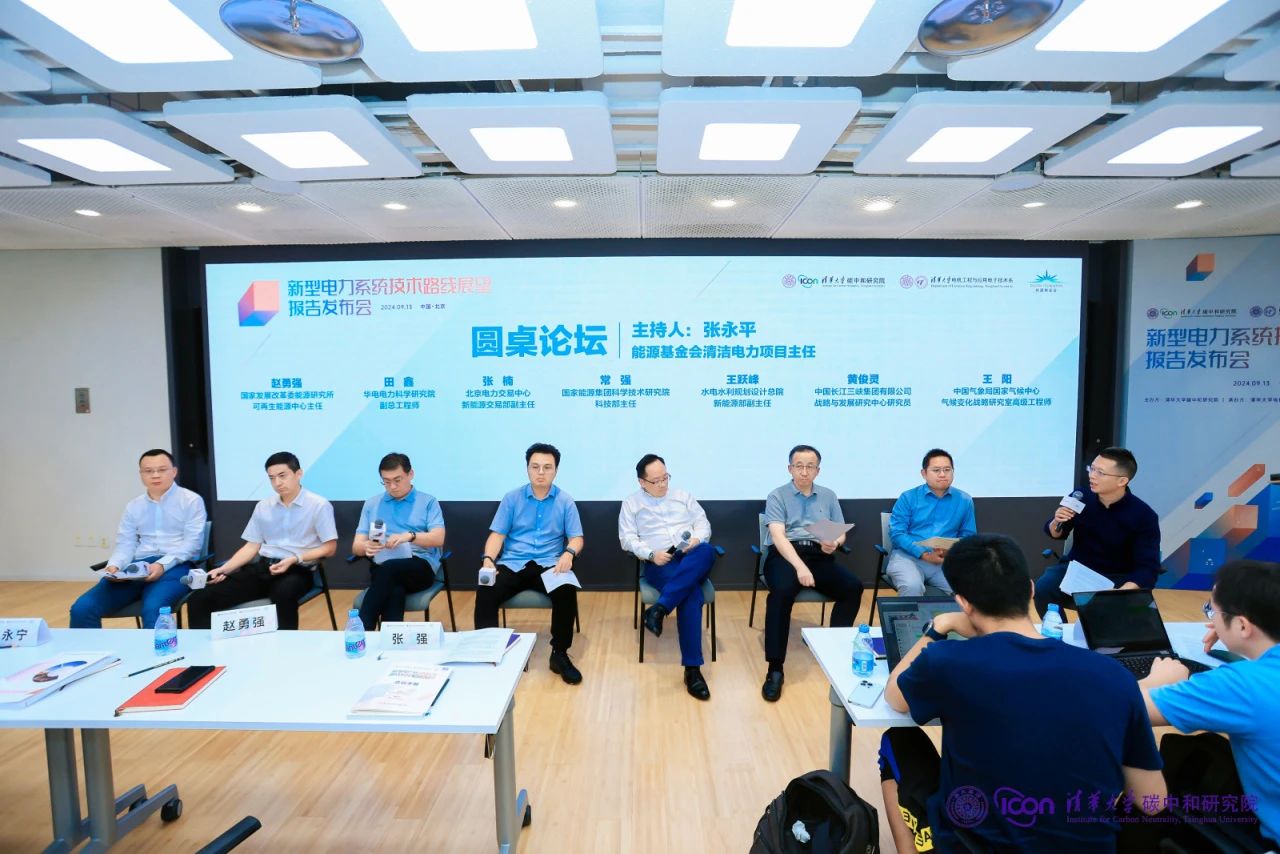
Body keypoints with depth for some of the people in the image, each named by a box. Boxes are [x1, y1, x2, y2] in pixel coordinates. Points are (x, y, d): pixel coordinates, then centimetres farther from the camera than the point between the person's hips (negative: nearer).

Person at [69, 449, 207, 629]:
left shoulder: (191, 501, 4)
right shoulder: (133, 507, 20)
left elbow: (192, 542, -5)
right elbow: (125, 544, 14)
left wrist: (163, 564, -19)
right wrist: (114, 566, -8)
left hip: (175, 566, -5)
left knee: (153, 610, -34)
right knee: (82, 608, -14)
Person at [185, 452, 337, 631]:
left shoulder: (319, 505, -1)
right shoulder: (262, 507, 16)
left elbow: (330, 548, -4)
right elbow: (252, 546, 16)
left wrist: (295, 559, -16)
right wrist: (225, 569, 0)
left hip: (298, 570, -5)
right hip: (262, 567, 5)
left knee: (282, 595, -41)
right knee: (200, 598, -14)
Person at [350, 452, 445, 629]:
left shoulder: (428, 502, 11)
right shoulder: (371, 504, 21)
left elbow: (438, 538, -3)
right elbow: (356, 546, 13)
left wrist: (409, 536, -23)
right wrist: (366, 546, -14)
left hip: (420, 567, -2)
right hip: (381, 566, 2)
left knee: (387, 569, -36)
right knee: (395, 591, -36)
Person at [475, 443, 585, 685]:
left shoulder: (565, 501, 7)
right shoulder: (512, 498, 8)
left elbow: (576, 538, 3)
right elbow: (497, 534, 4)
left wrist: (568, 553, -21)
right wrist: (488, 559, -16)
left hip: (549, 565, 0)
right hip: (512, 564, 1)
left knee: (567, 592, -32)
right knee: (485, 593, -29)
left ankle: (559, 654, -14)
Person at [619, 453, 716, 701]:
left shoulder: (683, 496, 21)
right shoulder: (631, 503, 13)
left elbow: (703, 524, 16)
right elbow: (627, 538, 5)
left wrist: (696, 539, -7)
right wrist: (651, 554, -12)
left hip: (693, 561, 3)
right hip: (659, 564, -3)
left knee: (706, 551, -38)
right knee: (691, 594, -36)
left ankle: (660, 608, -42)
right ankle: (692, 668, -33)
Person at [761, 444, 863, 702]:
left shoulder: (828, 496, 18)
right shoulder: (777, 496, 4)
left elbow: (841, 533, 15)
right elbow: (778, 536, -10)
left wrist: (834, 543, -11)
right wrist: (799, 566, -25)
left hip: (819, 555, 4)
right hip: (785, 554, -4)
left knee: (853, 586, -24)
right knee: (782, 591, -35)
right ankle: (775, 669, -29)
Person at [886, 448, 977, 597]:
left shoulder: (964, 501, 12)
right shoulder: (908, 497, 3)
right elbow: (896, 532, -4)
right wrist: (925, 555, -15)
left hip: (946, 561, 3)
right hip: (908, 556, -2)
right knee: (912, 586, -33)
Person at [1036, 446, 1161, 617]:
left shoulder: (1144, 516, -13)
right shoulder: (1081, 498, -5)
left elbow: (1148, 568, -17)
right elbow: (1057, 534, 12)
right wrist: (1056, 523, -14)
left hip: (1117, 578, -2)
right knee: (1042, 589, -26)